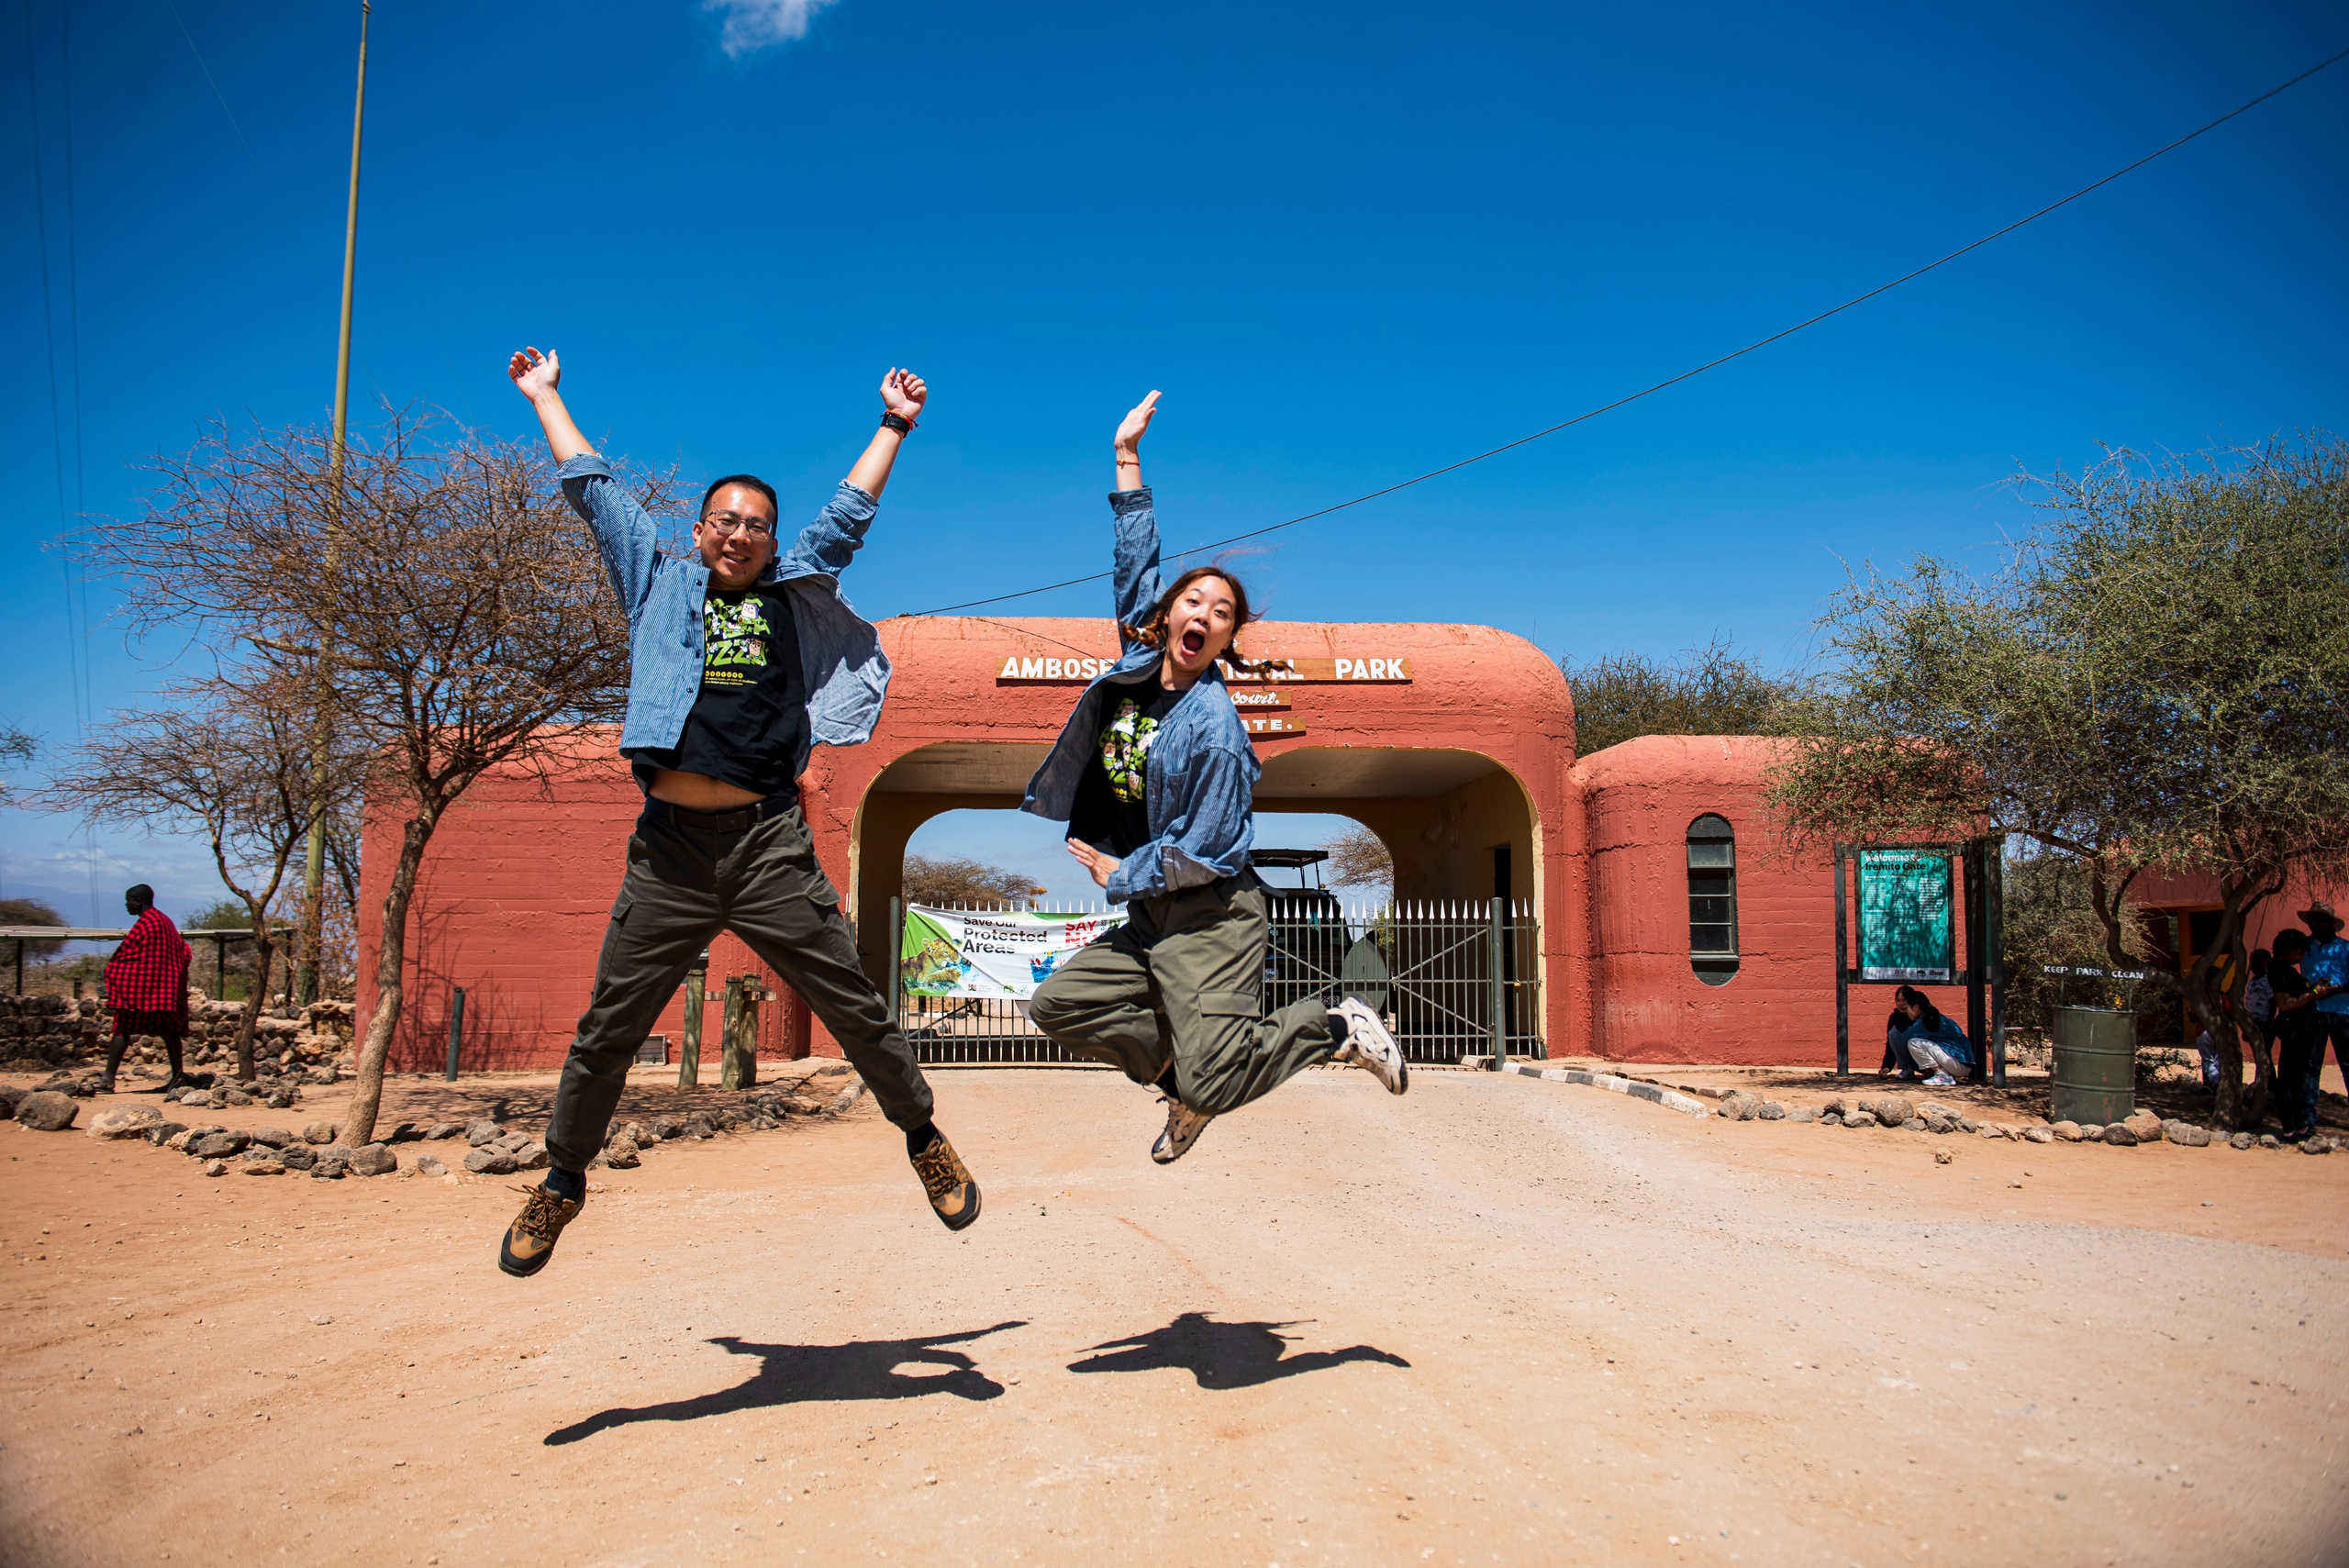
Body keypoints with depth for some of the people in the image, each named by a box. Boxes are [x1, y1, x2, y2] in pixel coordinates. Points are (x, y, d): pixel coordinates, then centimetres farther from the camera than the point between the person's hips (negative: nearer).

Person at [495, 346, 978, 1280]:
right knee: (607, 1030, 7)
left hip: (768, 844, 0)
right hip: (669, 850, 1)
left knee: (855, 1009, 2)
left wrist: (892, 427, 24)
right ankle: (560, 1184, 26)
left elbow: (848, 515, 20)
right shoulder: (660, 585, 15)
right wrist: (546, 398, 31)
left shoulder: (793, 596, 15)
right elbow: (594, 492, 23)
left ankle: (924, 1139, 21)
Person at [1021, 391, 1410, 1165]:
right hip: (1150, 918, 8)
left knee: (1214, 1083, -14)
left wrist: (1119, 875, -6)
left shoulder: (1213, 725, -17)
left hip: (1212, 920, -8)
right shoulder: (1140, 666, 3)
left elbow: (1204, 852, -18)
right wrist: (1128, 460, 13)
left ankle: (1335, 1026, 9)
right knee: (1058, 1003, 3)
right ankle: (1181, 1071, 17)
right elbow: (1135, 566, 13)